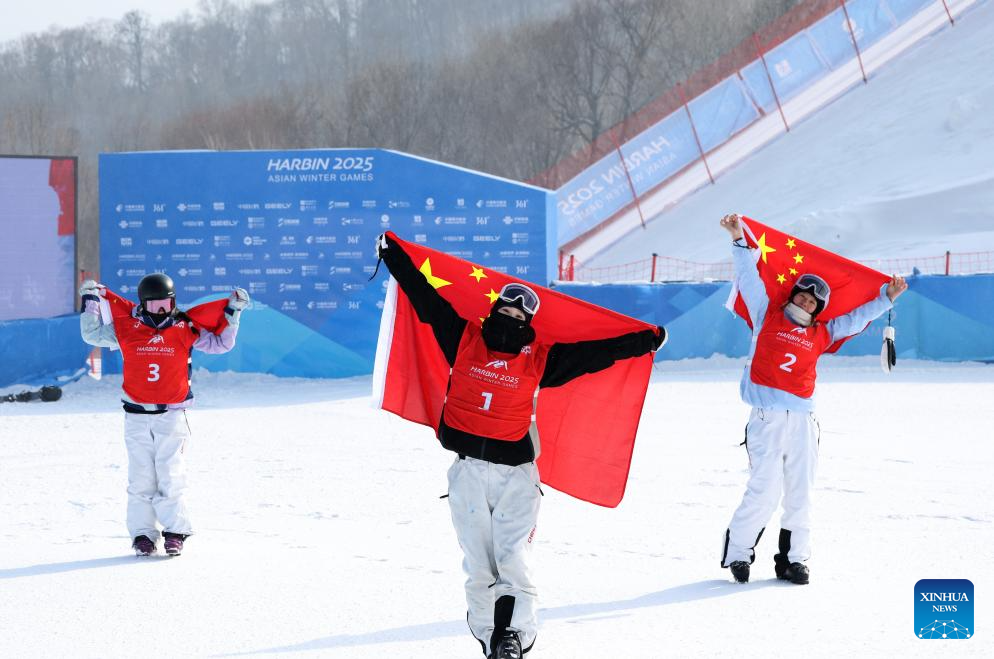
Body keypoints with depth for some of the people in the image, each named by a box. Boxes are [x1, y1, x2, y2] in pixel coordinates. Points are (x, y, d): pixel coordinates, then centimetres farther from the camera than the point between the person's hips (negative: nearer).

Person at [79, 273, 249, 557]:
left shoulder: (185, 330, 3)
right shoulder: (125, 329, 4)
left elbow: (221, 344, 11)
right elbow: (92, 335, 12)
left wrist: (232, 312, 4)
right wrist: (91, 301, 8)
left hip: (172, 415, -1)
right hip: (137, 416, 1)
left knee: (171, 476, -6)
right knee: (141, 477, 1)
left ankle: (175, 532, 2)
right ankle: (142, 533, 7)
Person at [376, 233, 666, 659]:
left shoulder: (540, 359, 3)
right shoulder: (464, 340, 5)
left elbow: (595, 352, 6)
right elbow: (424, 298, 11)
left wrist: (646, 341, 4)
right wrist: (393, 254, 16)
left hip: (516, 473, -1)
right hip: (468, 472, 1)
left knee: (512, 560, -12)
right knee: (478, 566, 2)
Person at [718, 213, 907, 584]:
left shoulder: (822, 334, 16)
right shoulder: (767, 318, 9)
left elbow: (857, 318, 25)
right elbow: (749, 279, 7)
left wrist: (887, 298, 23)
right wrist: (740, 241, 4)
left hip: (803, 419, 4)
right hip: (767, 417, -4)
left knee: (800, 492, 4)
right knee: (765, 489, -11)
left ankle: (792, 558, 12)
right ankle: (738, 552, 1)